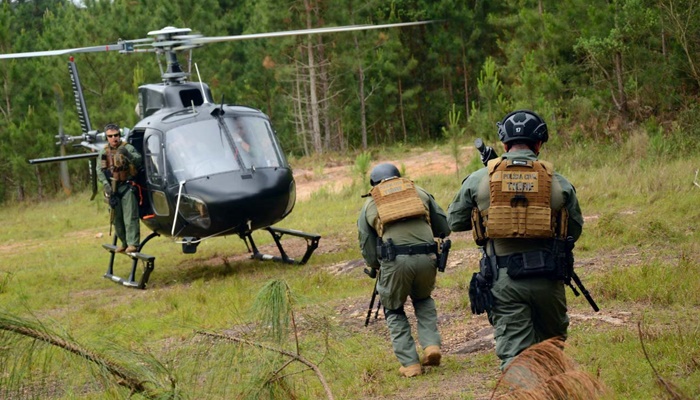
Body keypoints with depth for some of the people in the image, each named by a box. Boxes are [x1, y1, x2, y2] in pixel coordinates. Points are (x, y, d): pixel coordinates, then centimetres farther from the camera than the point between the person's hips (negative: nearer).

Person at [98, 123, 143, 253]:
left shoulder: (127, 148, -6)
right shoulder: (103, 152, 7)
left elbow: (138, 160, -22)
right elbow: (100, 171, 3)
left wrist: (127, 154, -41)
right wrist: (106, 184, -12)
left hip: (127, 187, -5)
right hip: (112, 188, 5)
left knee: (130, 216, -11)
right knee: (117, 218, 9)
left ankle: (133, 244, -13)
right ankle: (124, 243, 21)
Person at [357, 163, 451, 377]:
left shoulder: (369, 205, 19)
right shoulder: (420, 192, 23)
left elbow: (367, 249, 16)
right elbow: (444, 229, 23)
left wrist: (376, 267, 35)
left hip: (394, 261, -2)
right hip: (426, 257, 2)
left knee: (394, 311, 19)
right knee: (423, 299, 30)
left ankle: (410, 364, 10)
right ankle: (431, 345, 11)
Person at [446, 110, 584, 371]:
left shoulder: (478, 180, 0)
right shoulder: (558, 182, 1)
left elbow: (454, 221, 12)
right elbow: (575, 229, 12)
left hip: (502, 280, -1)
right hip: (546, 279, 1)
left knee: (514, 352, 0)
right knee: (551, 346, 21)